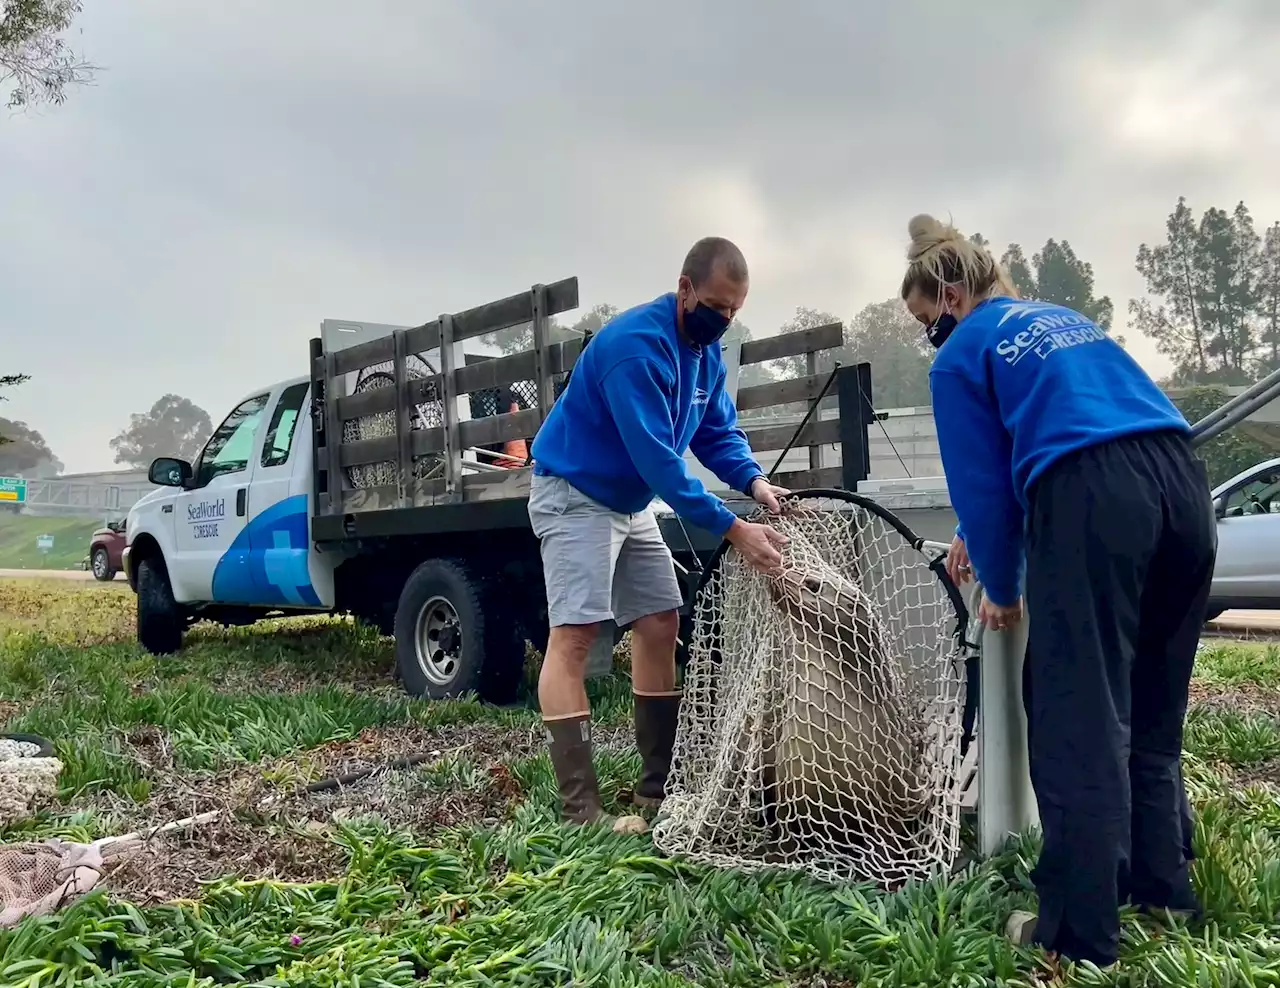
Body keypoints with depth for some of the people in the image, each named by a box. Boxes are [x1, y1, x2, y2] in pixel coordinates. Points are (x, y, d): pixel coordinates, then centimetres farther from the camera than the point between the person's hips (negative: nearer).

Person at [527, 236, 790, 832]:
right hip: (573, 495, -9)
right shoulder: (635, 344, -28)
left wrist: (753, 481, -18)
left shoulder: (706, 352, 1)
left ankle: (656, 790, 13)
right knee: (573, 636, -15)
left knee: (660, 626, 6)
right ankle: (580, 815, -16)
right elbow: (657, 458, -33)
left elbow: (719, 432, 4)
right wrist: (733, 530, -34)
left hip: (631, 504, 10)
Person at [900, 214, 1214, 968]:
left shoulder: (963, 355, 9)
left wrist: (1002, 587, 23)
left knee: (1081, 720, -3)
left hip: (1090, 500, -7)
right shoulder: (1064, 319, 32)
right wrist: (983, 534, 47)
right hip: (1182, 480, 8)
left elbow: (980, 480, 8)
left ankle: (1081, 933, 2)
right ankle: (1164, 887, 27)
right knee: (1153, 711, 18)